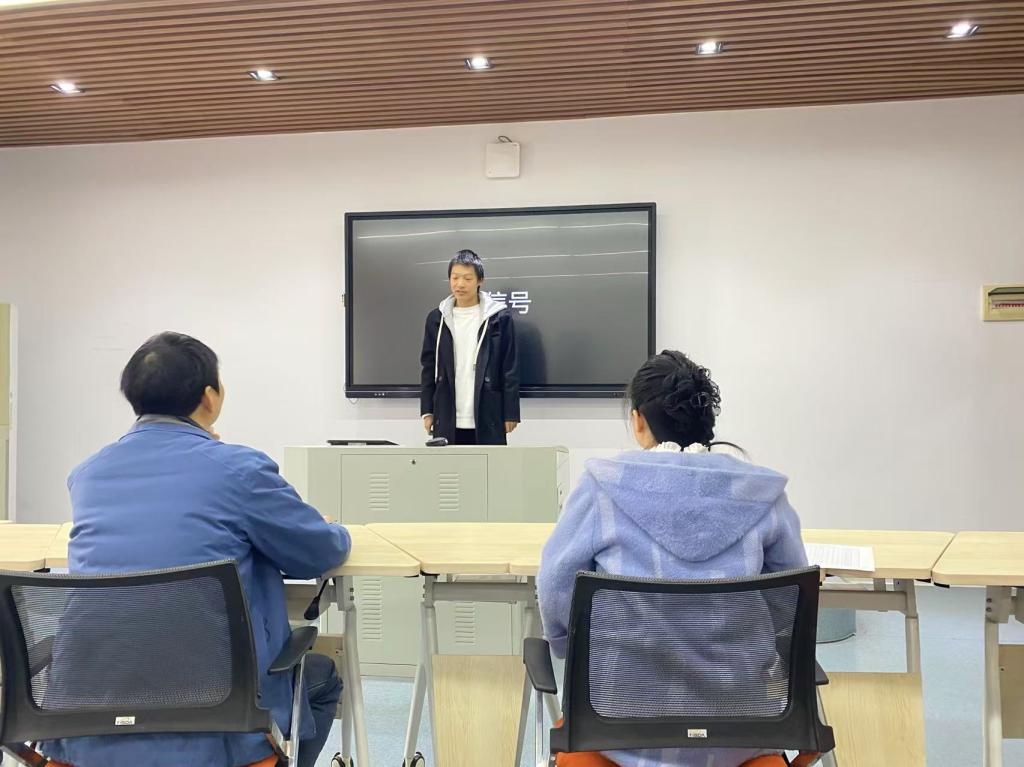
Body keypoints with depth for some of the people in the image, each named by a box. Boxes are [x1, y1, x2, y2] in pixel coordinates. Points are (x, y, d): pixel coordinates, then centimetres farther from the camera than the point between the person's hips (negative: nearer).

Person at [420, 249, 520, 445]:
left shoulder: (499, 318, -2)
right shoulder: (436, 319, 7)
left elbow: (510, 369, -1)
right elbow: (429, 368, 11)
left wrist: (510, 413, -4)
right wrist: (427, 411, 6)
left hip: (487, 421, -2)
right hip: (446, 422, 2)